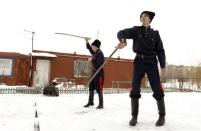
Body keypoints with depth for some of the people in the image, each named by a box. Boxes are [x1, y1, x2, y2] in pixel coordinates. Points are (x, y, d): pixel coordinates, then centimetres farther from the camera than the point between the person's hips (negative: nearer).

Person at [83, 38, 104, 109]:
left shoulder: (100, 53, -15)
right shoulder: (94, 53, 11)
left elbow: (98, 64, -24)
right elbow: (89, 48, 26)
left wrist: (92, 60, -11)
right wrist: (87, 42, 12)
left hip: (99, 73, -9)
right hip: (94, 73, 9)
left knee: (99, 89, -6)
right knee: (91, 88, 14)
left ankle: (101, 104, 2)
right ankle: (90, 102, 26)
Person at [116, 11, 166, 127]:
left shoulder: (155, 33, 7)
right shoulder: (136, 30, 6)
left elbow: (160, 50, 6)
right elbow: (122, 33, -8)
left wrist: (163, 66, -3)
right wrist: (123, 40, -32)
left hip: (152, 62, 0)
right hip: (139, 61, 0)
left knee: (157, 89, -4)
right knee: (135, 89, -3)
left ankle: (162, 115, 10)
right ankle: (134, 116, 7)